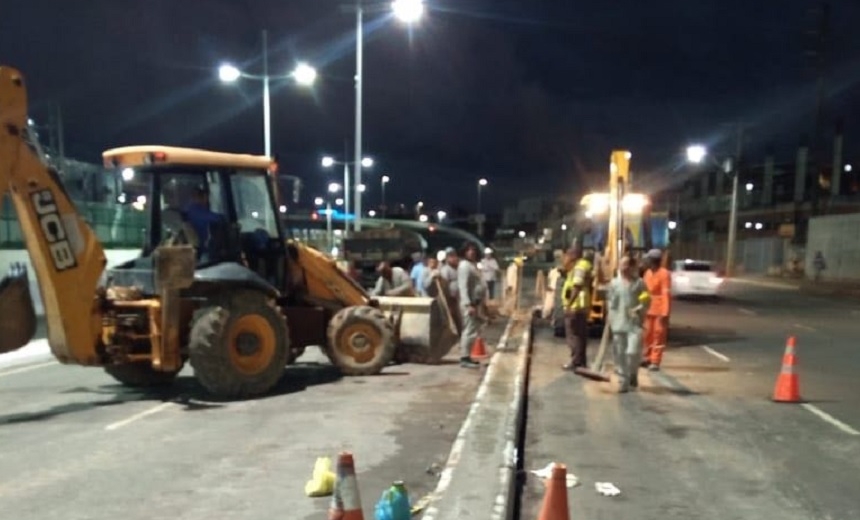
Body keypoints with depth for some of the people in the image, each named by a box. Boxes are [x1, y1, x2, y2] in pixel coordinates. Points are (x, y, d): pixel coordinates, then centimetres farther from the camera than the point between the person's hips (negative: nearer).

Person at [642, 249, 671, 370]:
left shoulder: (664, 274, -14)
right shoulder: (648, 272, 10)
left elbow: (666, 294, -18)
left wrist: (665, 313, -21)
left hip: (660, 311, -8)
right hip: (648, 309, 8)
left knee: (658, 336, -2)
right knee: (648, 335, 15)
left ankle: (655, 362, 3)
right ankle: (648, 358, 27)